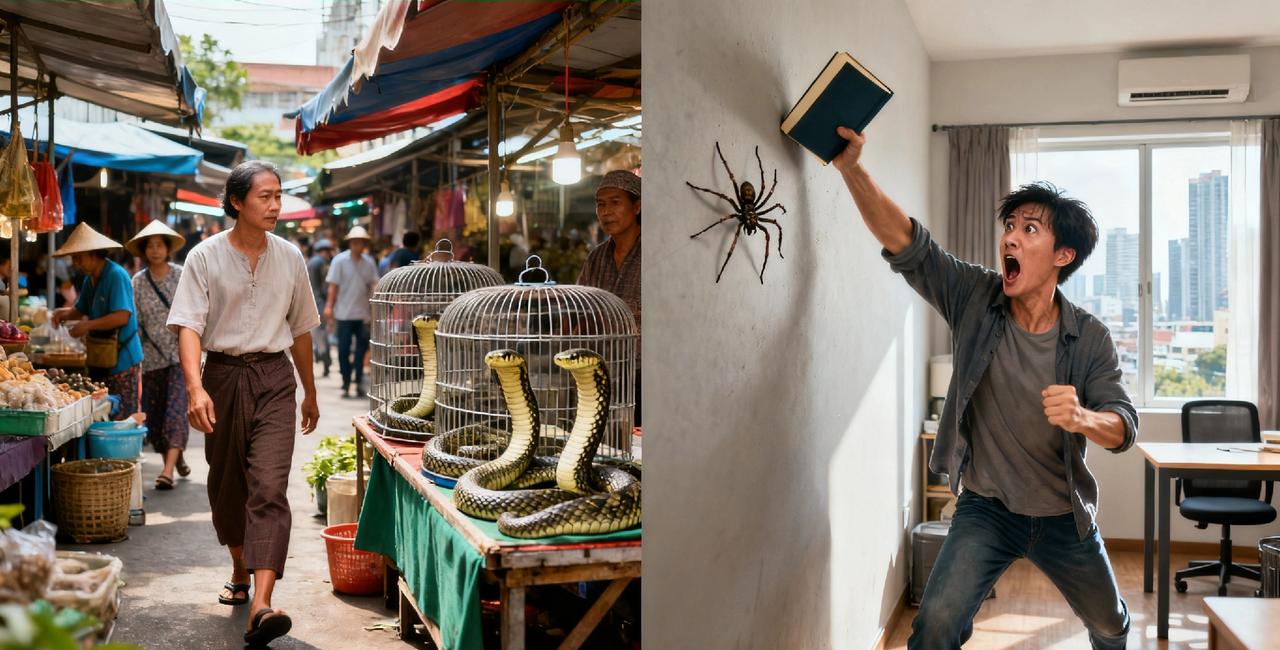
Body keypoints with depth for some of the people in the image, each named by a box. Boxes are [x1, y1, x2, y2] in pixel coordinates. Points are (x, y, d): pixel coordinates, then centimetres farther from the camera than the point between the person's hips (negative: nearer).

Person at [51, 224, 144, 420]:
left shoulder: (117, 276, -15)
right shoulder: (90, 280, 13)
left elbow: (122, 316, -24)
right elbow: (82, 310, 26)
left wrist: (88, 325, -19)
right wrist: (67, 313, 4)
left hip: (123, 359, -9)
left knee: (125, 419, -5)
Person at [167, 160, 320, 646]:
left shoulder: (290, 258, 6)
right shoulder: (205, 257, -3)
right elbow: (188, 326, -11)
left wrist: (310, 392, 21)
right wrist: (195, 387, -26)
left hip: (274, 376, 0)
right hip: (222, 374, 0)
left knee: (269, 487, -13)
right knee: (226, 484, 13)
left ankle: (261, 607, -21)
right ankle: (240, 569, 39)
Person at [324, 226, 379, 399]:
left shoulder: (369, 262, 5)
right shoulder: (340, 260, -3)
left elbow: (373, 286, 6)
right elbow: (333, 285, -3)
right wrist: (329, 306, -9)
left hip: (363, 313, 2)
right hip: (344, 313, -2)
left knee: (361, 349, 4)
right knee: (344, 350, 1)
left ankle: (359, 382, 11)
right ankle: (346, 384, 9)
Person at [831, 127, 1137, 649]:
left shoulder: (1089, 337, -12)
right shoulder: (976, 299, -12)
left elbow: (1123, 426, -16)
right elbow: (905, 243, -21)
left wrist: (1082, 418, -40)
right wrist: (851, 167, -33)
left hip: (1064, 517, 2)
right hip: (986, 508, -1)